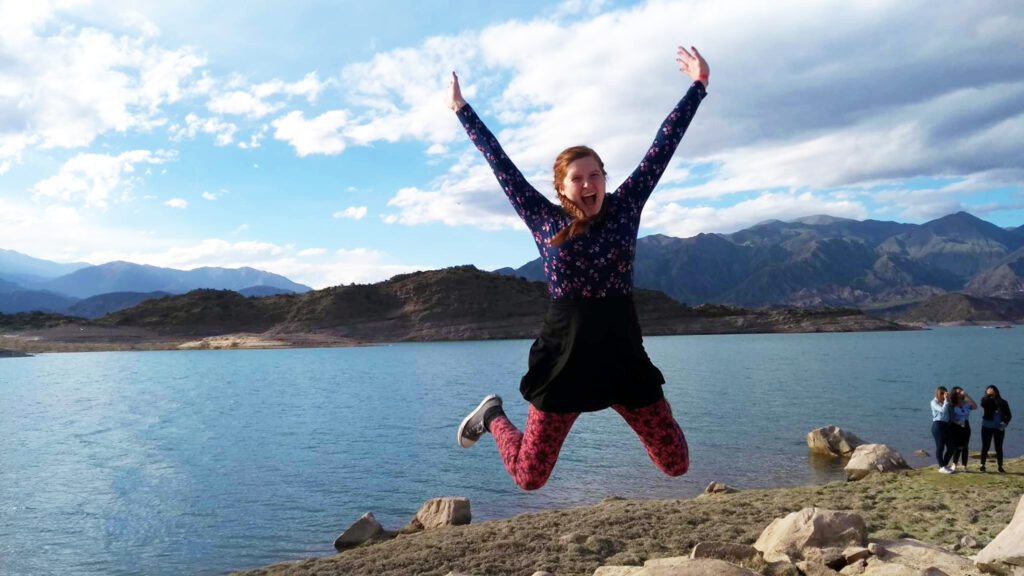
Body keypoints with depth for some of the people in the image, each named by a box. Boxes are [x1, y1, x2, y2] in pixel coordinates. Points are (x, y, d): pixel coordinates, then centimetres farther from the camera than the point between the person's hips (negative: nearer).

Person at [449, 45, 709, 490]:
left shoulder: (624, 208, 2)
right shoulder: (544, 220, -2)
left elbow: (662, 147, 3)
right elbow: (499, 162, 4)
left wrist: (699, 84, 5)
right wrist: (461, 109, 11)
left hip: (623, 355, 2)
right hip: (564, 358, -2)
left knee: (677, 465, 8)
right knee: (529, 477, 6)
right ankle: (492, 417, 37)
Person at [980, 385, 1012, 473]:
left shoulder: (1003, 403, -1)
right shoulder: (985, 401, -3)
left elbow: (1008, 415, 3)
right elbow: (983, 404, -27)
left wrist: (1005, 423, -13)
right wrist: (988, 395, -30)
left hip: (999, 428, 1)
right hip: (987, 427, -1)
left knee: (999, 448, 2)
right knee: (985, 447, 3)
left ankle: (1000, 467, 10)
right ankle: (982, 465, 12)